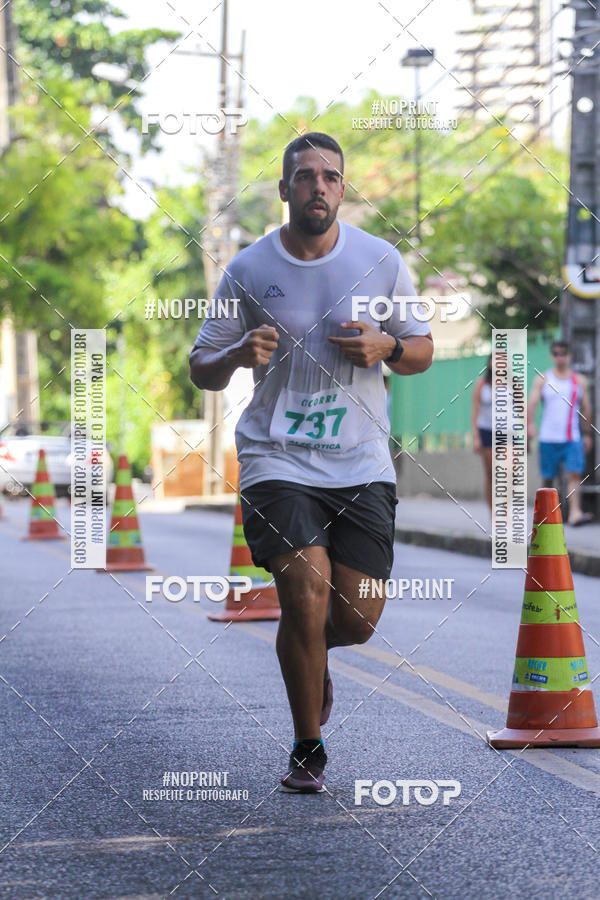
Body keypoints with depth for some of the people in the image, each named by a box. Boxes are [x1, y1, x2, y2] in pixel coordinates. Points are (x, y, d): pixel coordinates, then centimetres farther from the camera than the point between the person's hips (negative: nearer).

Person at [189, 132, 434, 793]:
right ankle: (307, 750, 5)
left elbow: (422, 351, 14)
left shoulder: (381, 261, 5)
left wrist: (386, 347, -9)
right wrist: (238, 356, -16)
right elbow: (200, 368, 7)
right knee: (307, 597, -16)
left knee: (356, 618, -3)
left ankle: (309, 653, 36)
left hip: (361, 464, 2)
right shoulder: (247, 270, 1)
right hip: (277, 460, -2)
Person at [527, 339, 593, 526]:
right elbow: (532, 403, -6)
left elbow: (586, 408, 14)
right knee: (548, 477, 5)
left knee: (575, 474, -14)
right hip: (548, 438, 0)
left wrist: (587, 434, 12)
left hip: (573, 438, 0)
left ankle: (575, 513, -24)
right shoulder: (542, 380, 5)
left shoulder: (580, 381, 10)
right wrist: (530, 424, -24)